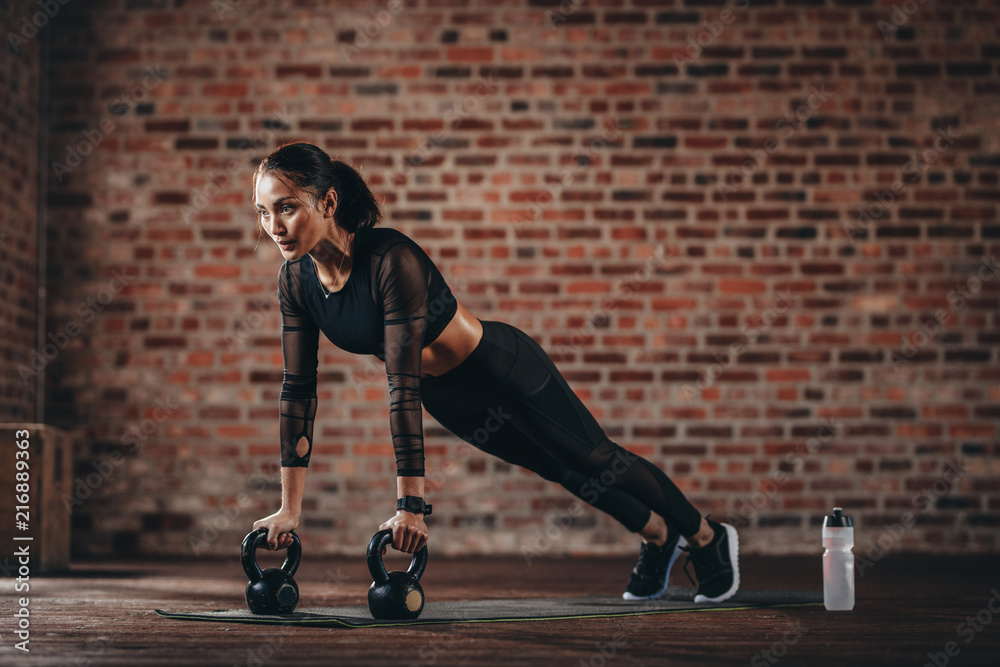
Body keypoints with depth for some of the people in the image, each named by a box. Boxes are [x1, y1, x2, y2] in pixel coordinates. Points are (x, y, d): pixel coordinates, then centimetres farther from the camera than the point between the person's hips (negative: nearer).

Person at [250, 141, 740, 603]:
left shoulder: (391, 260, -37)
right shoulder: (296, 281, -17)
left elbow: (403, 385, -40)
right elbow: (298, 390, -11)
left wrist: (410, 507, -40)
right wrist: (289, 509, -11)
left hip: (505, 370, -6)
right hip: (449, 398, 6)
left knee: (596, 461, 14)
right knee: (566, 473, 25)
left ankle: (707, 538, 40)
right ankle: (658, 535, 51)